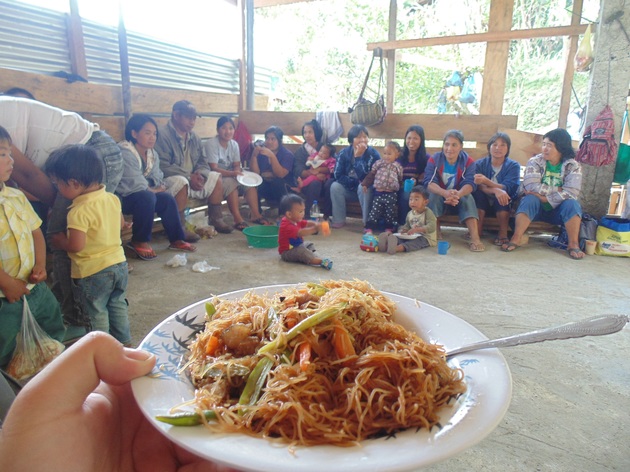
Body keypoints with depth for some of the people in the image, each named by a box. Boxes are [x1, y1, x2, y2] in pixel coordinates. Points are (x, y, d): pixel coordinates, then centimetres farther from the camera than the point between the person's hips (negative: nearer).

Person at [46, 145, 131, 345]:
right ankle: (123, 340, 35)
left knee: (96, 312, 12)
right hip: (119, 262, 7)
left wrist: (59, 241, -7)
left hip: (93, 271, -7)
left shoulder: (79, 212, -24)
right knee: (118, 304, 22)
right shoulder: (113, 199, -2)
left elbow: (76, 245, -26)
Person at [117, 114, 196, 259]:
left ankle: (176, 239, -1)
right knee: (147, 197, -32)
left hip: (143, 194, 8)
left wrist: (160, 187, -21)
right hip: (121, 197, -8)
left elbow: (157, 179, 1)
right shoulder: (125, 153, -21)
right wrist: (154, 189, -12)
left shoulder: (152, 154, 5)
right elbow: (134, 184, -26)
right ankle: (139, 241, -17)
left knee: (167, 198, -11)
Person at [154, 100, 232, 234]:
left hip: (192, 178, 8)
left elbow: (203, 163, 12)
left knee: (215, 177, 2)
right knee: (181, 181, -37)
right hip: (169, 179, -8)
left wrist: (200, 175, -12)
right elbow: (163, 167, -23)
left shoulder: (194, 137, 11)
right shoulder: (163, 134, -15)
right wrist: (189, 176, -23)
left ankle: (215, 219, 6)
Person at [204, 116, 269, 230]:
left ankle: (255, 214, -14)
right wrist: (232, 173, -36)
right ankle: (238, 219, -33)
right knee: (231, 183, -33)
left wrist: (238, 171, -22)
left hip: (231, 175, 6)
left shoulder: (234, 144, 4)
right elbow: (214, 168, -22)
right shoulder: (211, 144, -15)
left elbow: (237, 165, 4)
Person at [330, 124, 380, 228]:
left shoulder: (373, 154, -15)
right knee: (335, 186, -23)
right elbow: (338, 175, -12)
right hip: (349, 188, 3)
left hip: (366, 189, -3)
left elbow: (365, 176, -26)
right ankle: (339, 221, -15)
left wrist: (358, 156, -29)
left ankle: (367, 222, -26)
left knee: (363, 187, -35)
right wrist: (355, 183, -21)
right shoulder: (343, 153, -6)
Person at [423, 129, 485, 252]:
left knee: (468, 197, -30)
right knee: (433, 195, -31)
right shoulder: (434, 160, -11)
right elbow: (429, 182, -24)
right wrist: (445, 193, -46)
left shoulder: (468, 162, -9)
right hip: (440, 197, 0)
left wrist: (457, 195, -47)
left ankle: (475, 238, -39)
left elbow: (470, 184, -23)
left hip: (460, 198, 1)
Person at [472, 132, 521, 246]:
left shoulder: (513, 166, -6)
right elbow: (478, 187, -20)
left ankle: (503, 234, -23)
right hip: (483, 203, 1)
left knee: (503, 193, -32)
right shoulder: (479, 164, -4)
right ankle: (477, 232, -25)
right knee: (478, 192, -30)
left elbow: (508, 188, -22)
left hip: (502, 204, -1)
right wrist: (495, 190, -42)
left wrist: (486, 181, -38)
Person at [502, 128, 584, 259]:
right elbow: (532, 187, -20)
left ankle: (573, 244, -23)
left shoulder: (573, 166, -5)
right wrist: (558, 189, -17)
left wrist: (544, 197, -25)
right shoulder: (535, 162, -5)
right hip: (536, 208, -1)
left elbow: (571, 193, -20)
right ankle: (515, 239, -35)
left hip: (557, 210, 1)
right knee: (530, 199, -31)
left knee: (572, 203, -27)